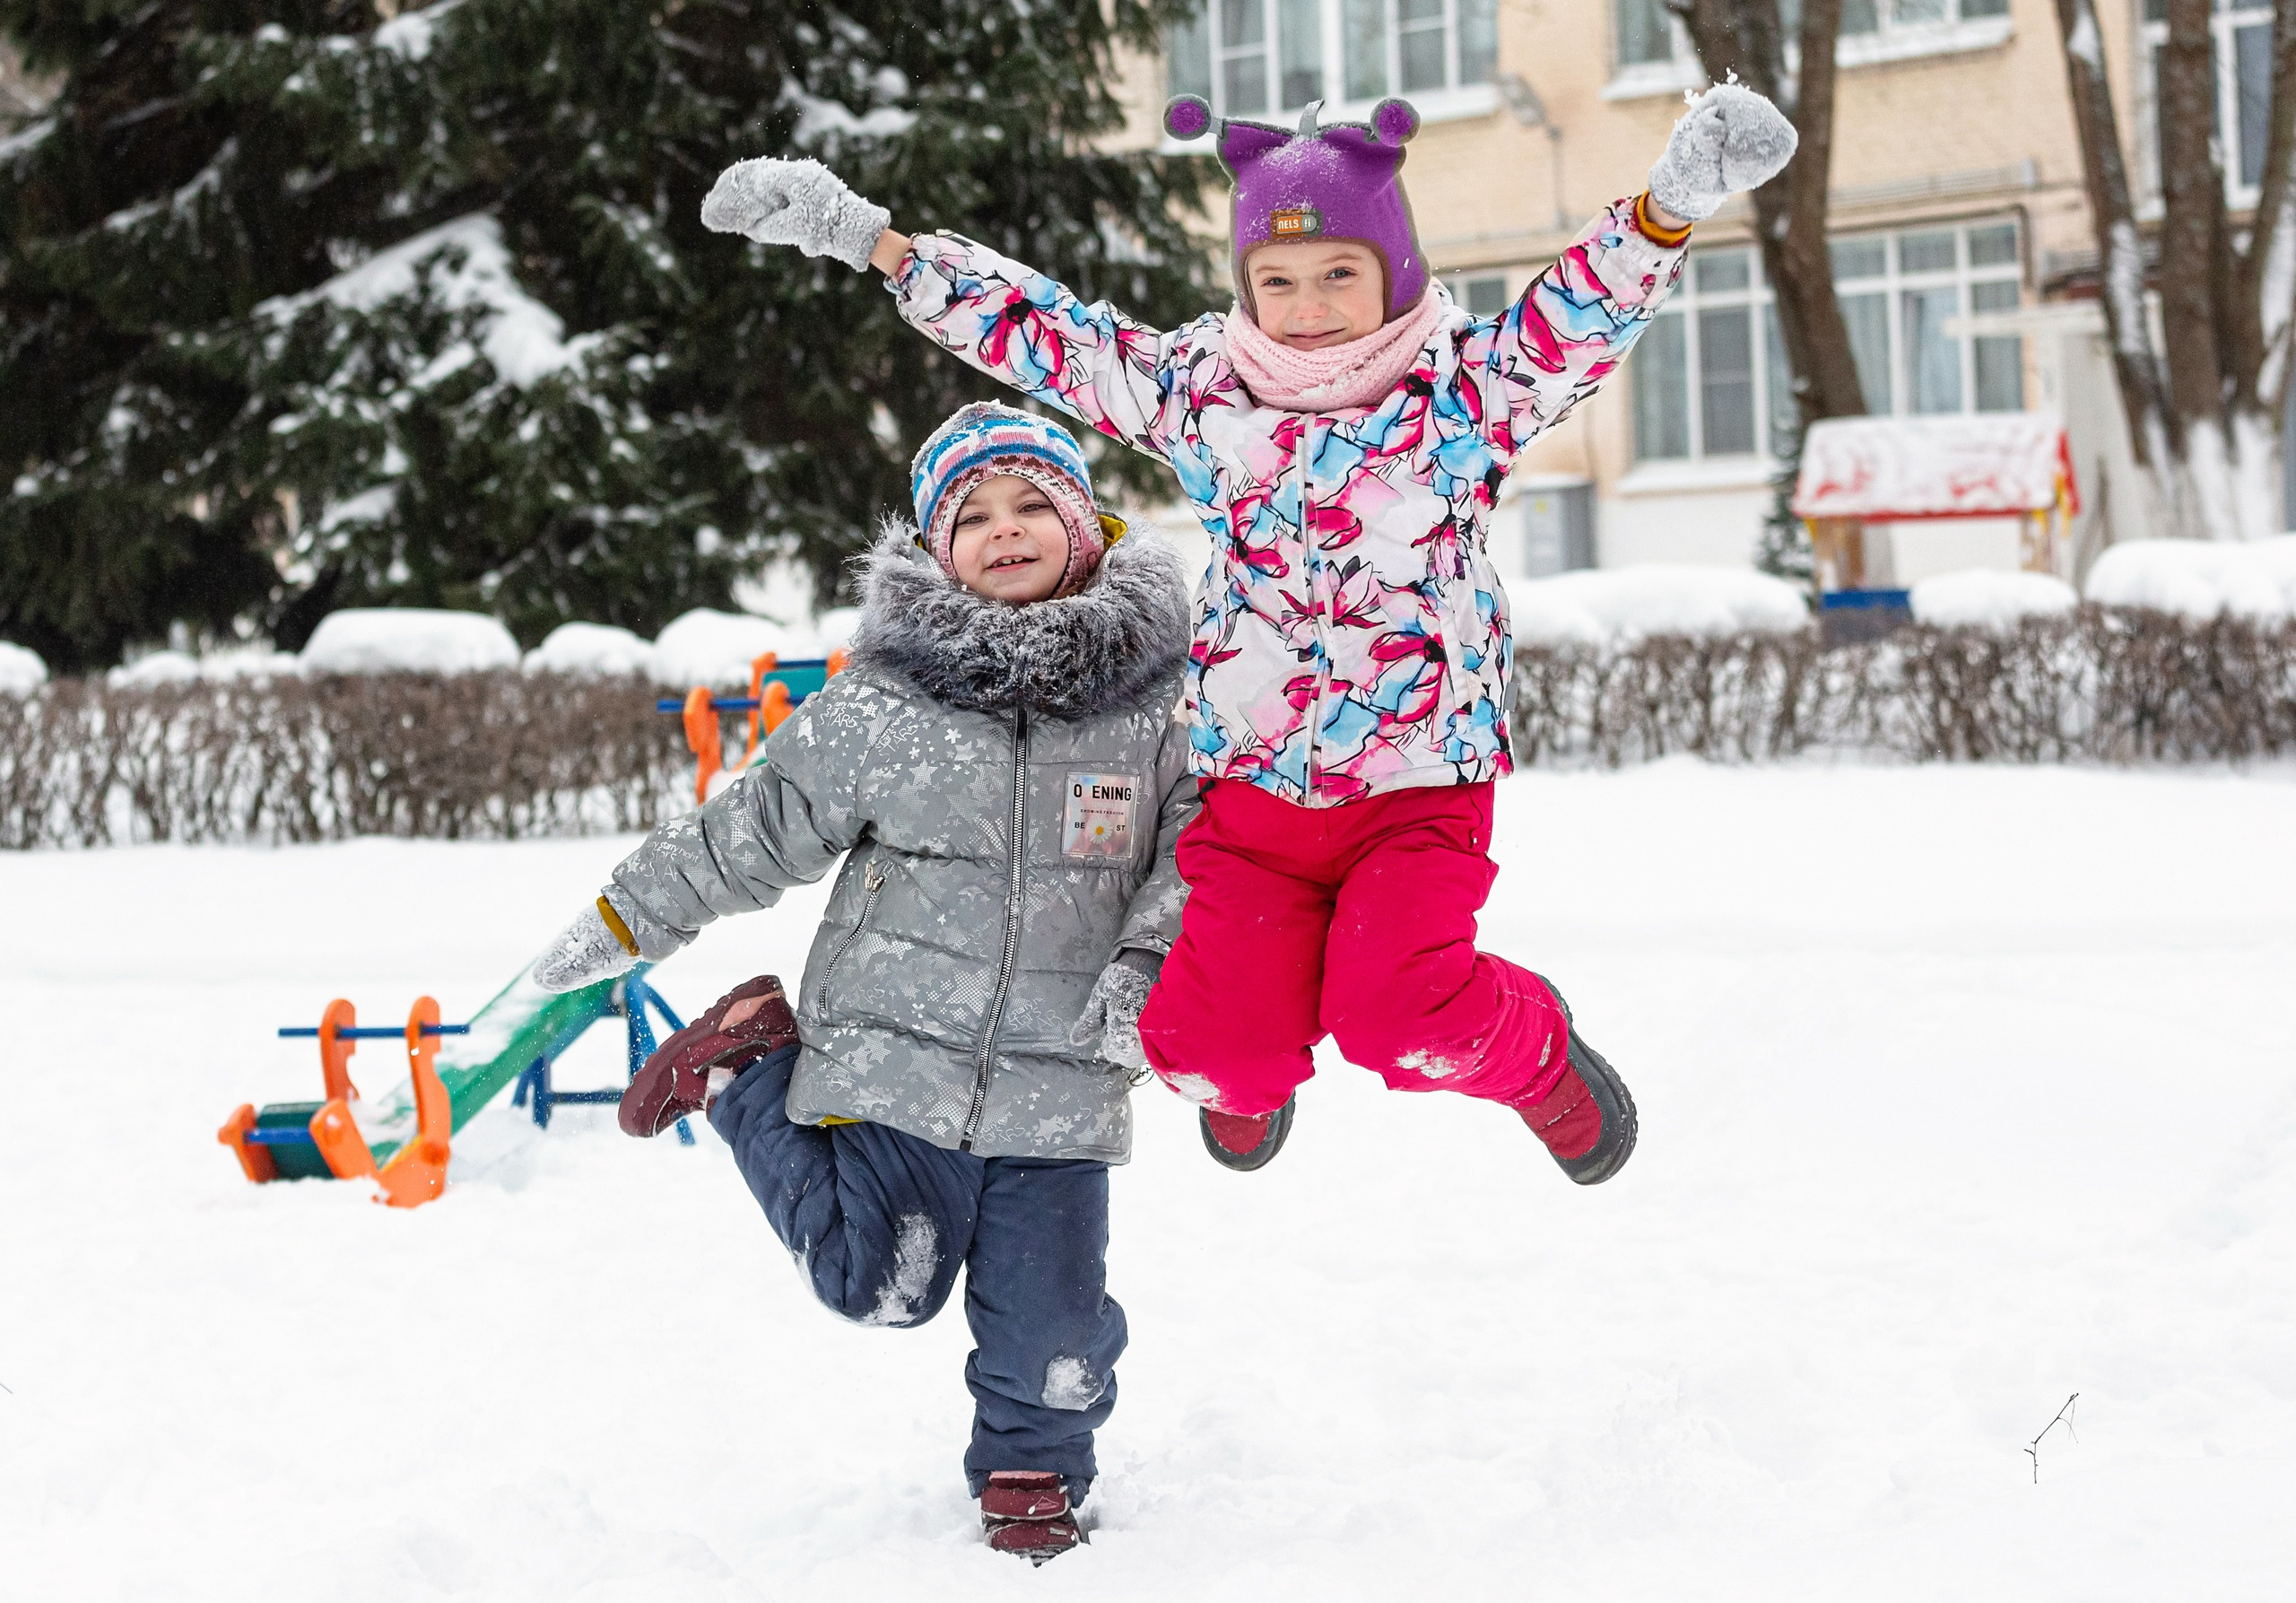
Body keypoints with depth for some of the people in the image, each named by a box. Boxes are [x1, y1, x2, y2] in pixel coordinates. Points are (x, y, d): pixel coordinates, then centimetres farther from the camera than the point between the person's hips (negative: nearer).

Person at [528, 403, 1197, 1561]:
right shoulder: (881, 704, -4)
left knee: (1049, 1324, 2)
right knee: (879, 1279, 2)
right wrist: (622, 923, 6)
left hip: (1060, 1088, 1)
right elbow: (754, 830, 4)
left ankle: (1031, 1469, 31)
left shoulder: (1155, 698, -2)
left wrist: (1146, 966, -15)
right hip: (895, 1060, -1)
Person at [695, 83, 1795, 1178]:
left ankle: (1533, 1056, 13)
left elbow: (1584, 314, -20)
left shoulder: (1466, 389, -5)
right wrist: (865, 238, 6)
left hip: (1418, 788, -3)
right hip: (1250, 788, 3)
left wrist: (1670, 203, -40)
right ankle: (1251, 1080, 32)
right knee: (1212, 1045, -7)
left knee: (1399, 1018, -23)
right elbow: (1041, 331, 9)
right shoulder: (1196, 390, 3)